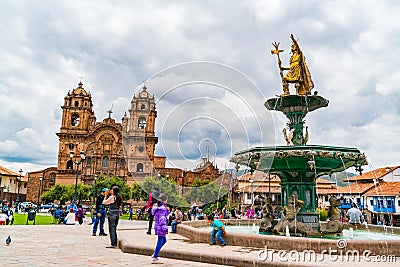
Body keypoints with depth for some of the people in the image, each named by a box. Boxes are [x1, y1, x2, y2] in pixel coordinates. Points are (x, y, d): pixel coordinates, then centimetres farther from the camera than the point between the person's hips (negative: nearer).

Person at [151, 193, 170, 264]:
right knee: (160, 242, -2)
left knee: (164, 241, 22)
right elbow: (162, 219, -21)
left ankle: (155, 254, 27)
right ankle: (154, 258, 5)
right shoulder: (162, 207, -18)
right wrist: (165, 228, -20)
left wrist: (167, 210, 5)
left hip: (157, 226, 10)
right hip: (160, 227, -10)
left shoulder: (157, 206, 12)